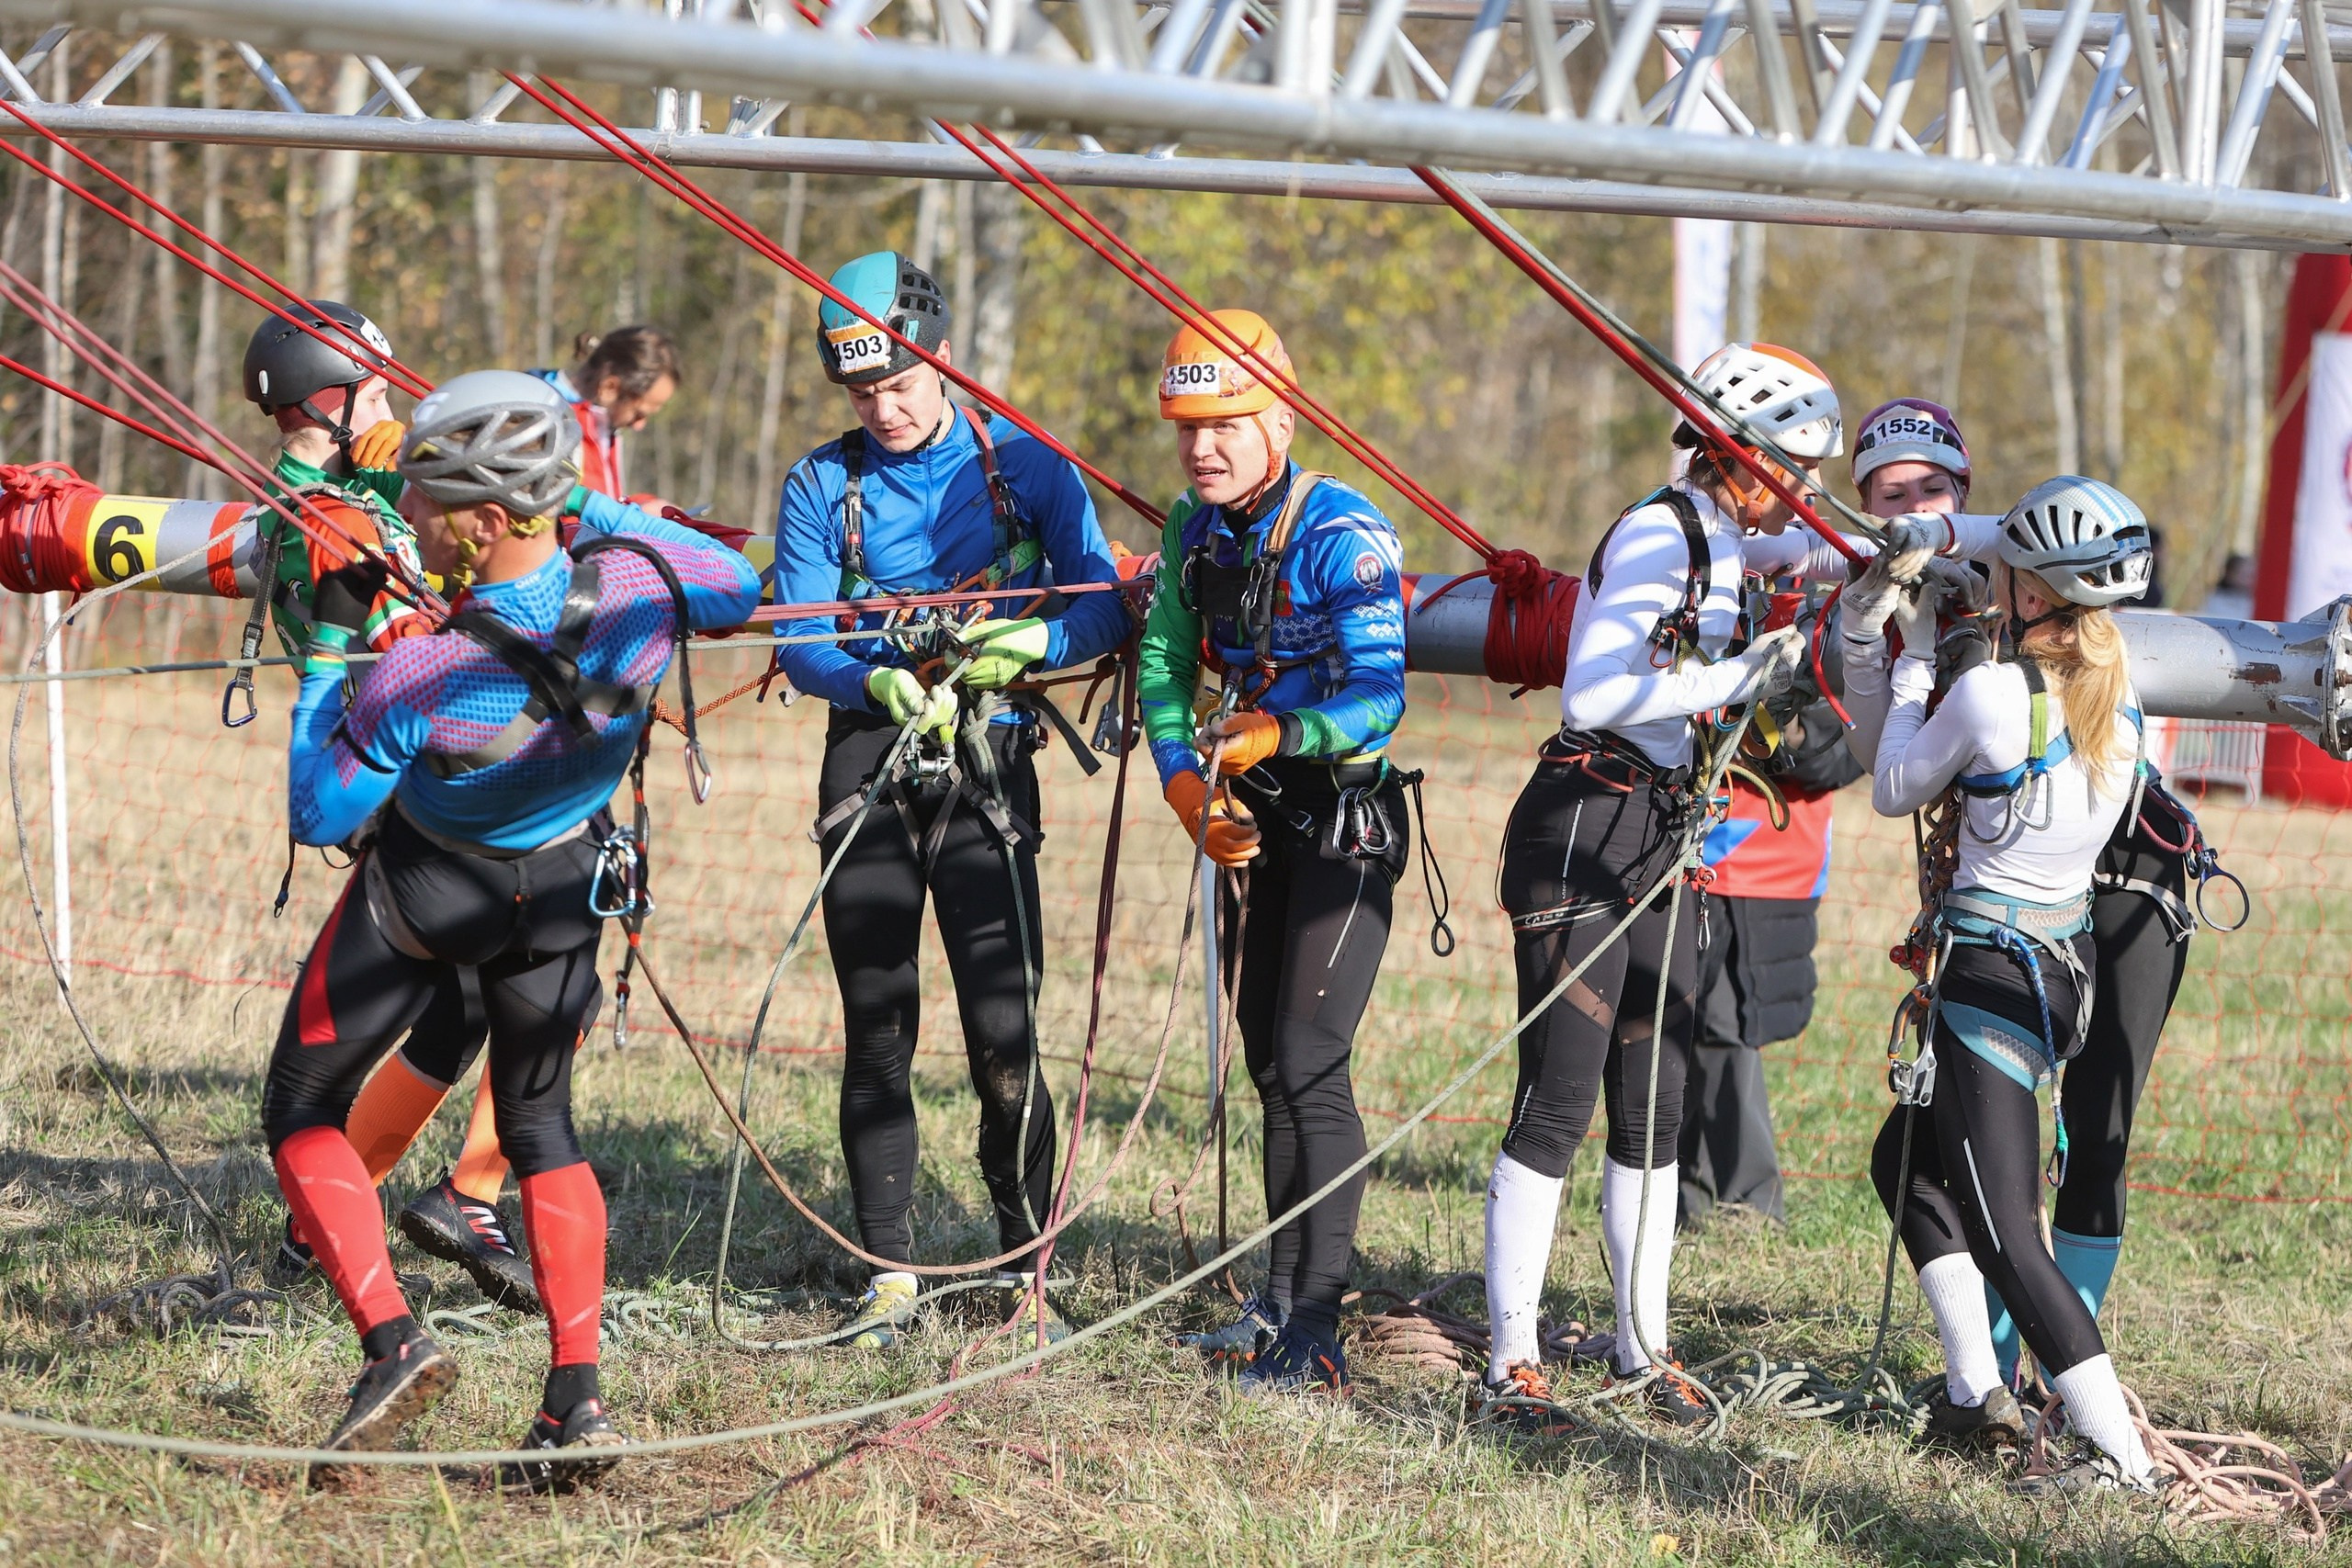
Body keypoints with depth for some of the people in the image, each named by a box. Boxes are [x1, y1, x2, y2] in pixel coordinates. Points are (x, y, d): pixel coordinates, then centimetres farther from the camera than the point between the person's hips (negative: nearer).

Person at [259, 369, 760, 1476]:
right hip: (566, 887, 5)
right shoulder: (641, 581, -26)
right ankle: (577, 1397, 9)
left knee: (303, 1113, 13)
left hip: (425, 890, -5)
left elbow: (319, 818, -19)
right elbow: (741, 591, 0)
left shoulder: (420, 680, -36)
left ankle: (391, 1340, -4)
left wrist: (328, 647, -13)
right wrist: (600, 510, 3)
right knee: (540, 1125, 20)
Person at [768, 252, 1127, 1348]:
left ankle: (1029, 1268, 0)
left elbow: (1105, 608, -3)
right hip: (869, 762, 2)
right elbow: (796, 638, -2)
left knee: (1003, 1032, -9)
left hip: (987, 765, -2)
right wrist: (877, 682, -22)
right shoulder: (822, 485, 6)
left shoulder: (1023, 466, 3)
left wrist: (1030, 642, -24)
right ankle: (891, 1273, 10)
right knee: (877, 1031, 3)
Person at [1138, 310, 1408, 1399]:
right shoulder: (1194, 529, 1)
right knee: (1268, 1063, 14)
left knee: (1308, 1065, -14)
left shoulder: (1342, 536, -22)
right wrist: (1184, 779, -7)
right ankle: (1284, 1299, 26)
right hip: (1253, 816, 8)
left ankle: (1316, 1335, -14)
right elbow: (1163, 664, 9)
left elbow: (1380, 696, -30)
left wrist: (1275, 735, -44)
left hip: (1347, 813, -8)